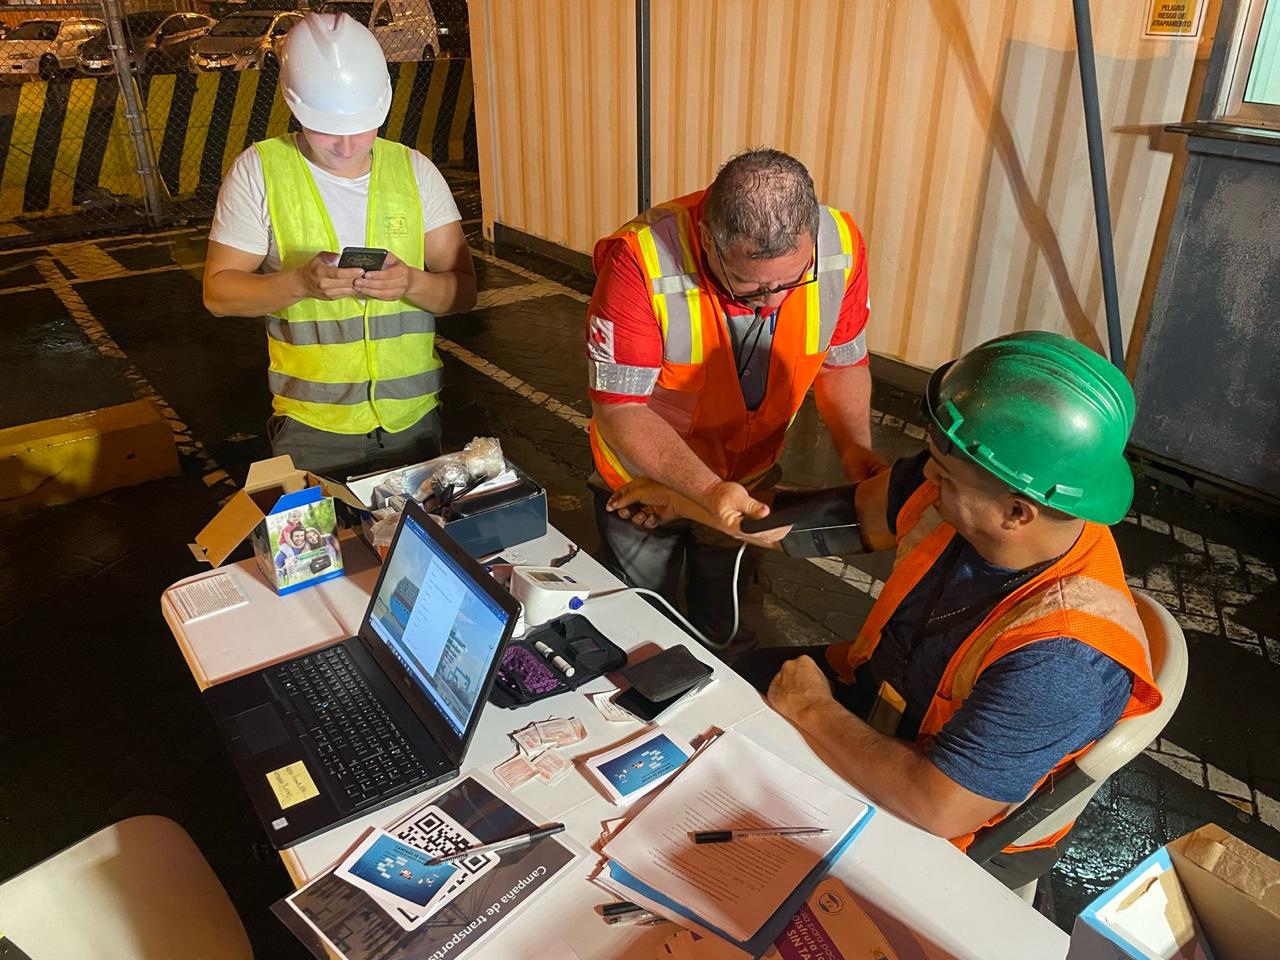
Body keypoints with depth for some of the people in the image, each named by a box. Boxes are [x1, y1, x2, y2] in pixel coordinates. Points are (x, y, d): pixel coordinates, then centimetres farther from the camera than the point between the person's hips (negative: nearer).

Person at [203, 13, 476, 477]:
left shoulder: (415, 170, 1)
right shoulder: (259, 170, -5)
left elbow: (463, 289, 0)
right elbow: (218, 291, -5)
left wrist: (411, 283, -22)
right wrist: (300, 282, -23)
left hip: (414, 419, 2)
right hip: (312, 425, -2)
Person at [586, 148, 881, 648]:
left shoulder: (840, 245, -21)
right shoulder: (639, 263, -34)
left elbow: (843, 362, -5)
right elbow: (618, 409, -29)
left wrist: (855, 448, -22)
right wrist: (706, 490, -40)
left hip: (750, 481, 3)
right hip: (645, 482, -2)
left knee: (729, 630, 24)